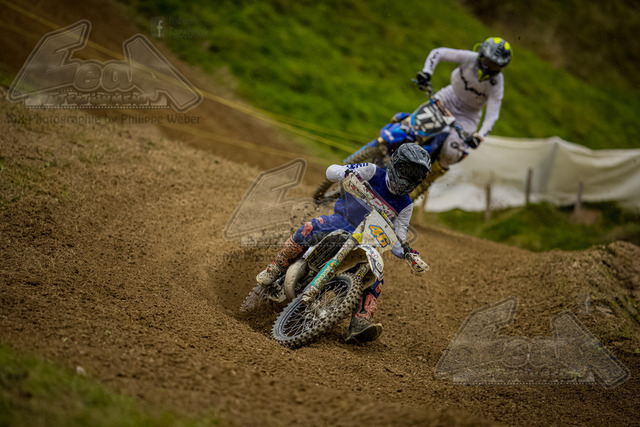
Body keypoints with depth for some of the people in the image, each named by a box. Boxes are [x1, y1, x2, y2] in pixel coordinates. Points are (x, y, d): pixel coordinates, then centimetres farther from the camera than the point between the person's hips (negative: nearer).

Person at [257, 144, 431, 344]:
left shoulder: (405, 205, 2)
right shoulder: (373, 173, -6)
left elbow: (396, 241, 2)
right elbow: (331, 170, -10)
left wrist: (409, 255, -19)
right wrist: (347, 174, -34)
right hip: (341, 222, -3)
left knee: (375, 280, -20)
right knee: (311, 228, -32)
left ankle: (359, 324, -29)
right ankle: (275, 269, -17)